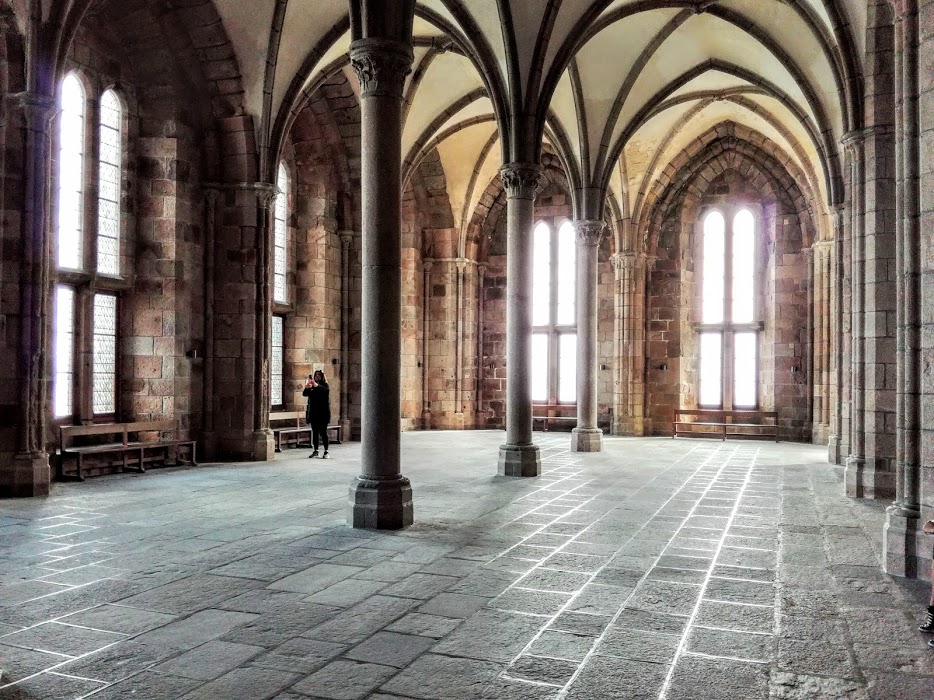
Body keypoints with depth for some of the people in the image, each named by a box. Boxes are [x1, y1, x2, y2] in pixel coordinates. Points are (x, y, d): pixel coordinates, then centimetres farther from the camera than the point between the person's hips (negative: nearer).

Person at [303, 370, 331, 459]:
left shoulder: (325, 386, 0)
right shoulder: (311, 387, 11)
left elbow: (324, 389, -24)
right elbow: (304, 394, -4)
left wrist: (315, 384, -42)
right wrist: (307, 387, -24)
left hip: (323, 413, -4)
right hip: (313, 413, 4)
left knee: (323, 432, -7)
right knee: (315, 432, 7)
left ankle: (326, 452, -4)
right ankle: (316, 451, 15)